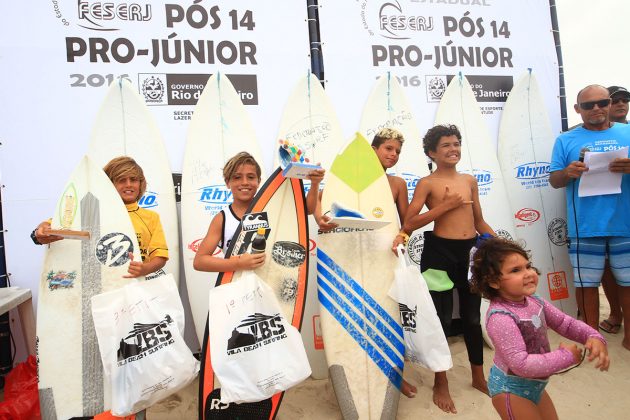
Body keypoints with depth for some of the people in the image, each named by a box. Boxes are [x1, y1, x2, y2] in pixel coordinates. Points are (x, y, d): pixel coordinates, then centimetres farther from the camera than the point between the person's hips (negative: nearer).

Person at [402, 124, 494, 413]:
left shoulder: (470, 180, 10)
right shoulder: (427, 183, -6)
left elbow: (479, 221, 16)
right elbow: (409, 224, -15)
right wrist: (445, 205, -17)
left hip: (471, 251, 5)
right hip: (440, 252, -5)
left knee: (472, 317, 17)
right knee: (443, 318, 5)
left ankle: (479, 376, 37)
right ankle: (441, 383, 24)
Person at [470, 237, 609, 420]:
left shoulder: (535, 302, -6)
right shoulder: (500, 318, -33)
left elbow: (566, 323, 7)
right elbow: (521, 364, -35)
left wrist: (593, 337, -13)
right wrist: (566, 356, -26)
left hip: (535, 385, 8)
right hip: (510, 389, -8)